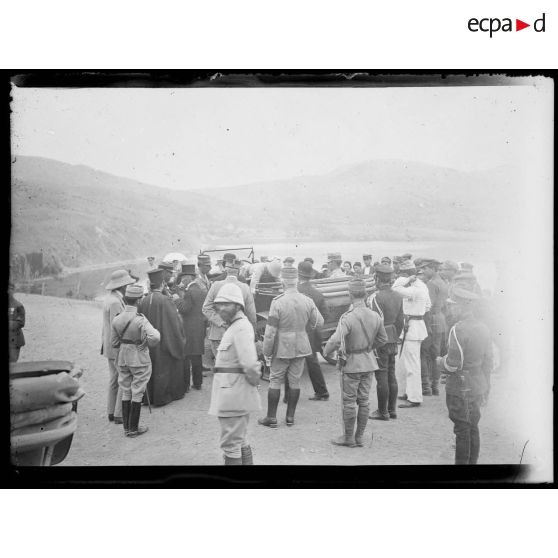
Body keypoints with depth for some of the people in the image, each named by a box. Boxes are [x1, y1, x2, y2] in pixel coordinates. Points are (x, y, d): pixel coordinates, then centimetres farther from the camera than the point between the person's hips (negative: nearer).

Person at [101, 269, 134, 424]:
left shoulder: (109, 298, 10)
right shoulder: (115, 302, -21)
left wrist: (104, 343, 23)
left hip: (110, 346, 10)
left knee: (114, 380, 16)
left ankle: (111, 412, 23)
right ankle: (119, 415, 0)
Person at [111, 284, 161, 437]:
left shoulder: (116, 320, -5)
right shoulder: (140, 320, -21)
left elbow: (114, 343, 2)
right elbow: (154, 337, -32)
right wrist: (147, 343, -10)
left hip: (122, 359, 5)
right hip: (140, 360, -5)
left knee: (126, 392, 16)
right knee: (137, 393, 7)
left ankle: (126, 427, 23)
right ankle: (133, 429, 13)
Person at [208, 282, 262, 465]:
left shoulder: (241, 328, -19)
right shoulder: (235, 325, 15)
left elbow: (249, 363, -30)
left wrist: (252, 378, -15)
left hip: (233, 393, -11)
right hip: (233, 394, 11)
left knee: (231, 444, -2)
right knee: (241, 441, 21)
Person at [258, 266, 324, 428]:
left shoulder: (278, 302, -16)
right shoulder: (307, 301, -4)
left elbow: (270, 331, -14)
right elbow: (319, 322, 7)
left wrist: (266, 352, -4)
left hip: (281, 348, -4)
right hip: (301, 347, 4)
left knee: (275, 381, 7)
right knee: (295, 381, 12)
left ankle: (271, 417, 12)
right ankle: (290, 416, 19)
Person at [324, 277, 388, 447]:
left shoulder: (347, 318, -21)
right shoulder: (375, 316, -1)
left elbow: (335, 341, -28)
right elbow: (382, 339, 11)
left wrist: (326, 351, -8)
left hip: (351, 364, -6)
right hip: (368, 362, 6)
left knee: (349, 401, 6)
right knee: (364, 400, 12)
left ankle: (348, 438, 16)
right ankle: (360, 437, 21)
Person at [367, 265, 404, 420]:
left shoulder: (375, 297, -17)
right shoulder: (398, 296, 7)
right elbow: (401, 321, 13)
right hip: (393, 341, 8)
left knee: (381, 377, -2)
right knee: (391, 375, 14)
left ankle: (382, 412, 5)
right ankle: (392, 409, 21)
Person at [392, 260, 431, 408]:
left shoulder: (415, 289, -20)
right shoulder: (421, 285, 11)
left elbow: (396, 288, -31)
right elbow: (427, 306, 19)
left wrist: (408, 278, -19)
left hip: (412, 327, -10)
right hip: (410, 327, 10)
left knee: (412, 365, -3)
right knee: (402, 365, 18)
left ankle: (415, 398, 3)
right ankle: (409, 392, 29)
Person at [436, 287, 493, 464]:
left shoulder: (458, 330, -19)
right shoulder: (483, 328, 6)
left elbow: (452, 364, -20)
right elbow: (488, 361, 12)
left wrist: (439, 362, 1)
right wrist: (486, 386, 19)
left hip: (460, 389, -8)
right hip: (478, 387, 8)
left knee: (462, 430, 0)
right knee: (473, 428, 16)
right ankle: (472, 461, 25)